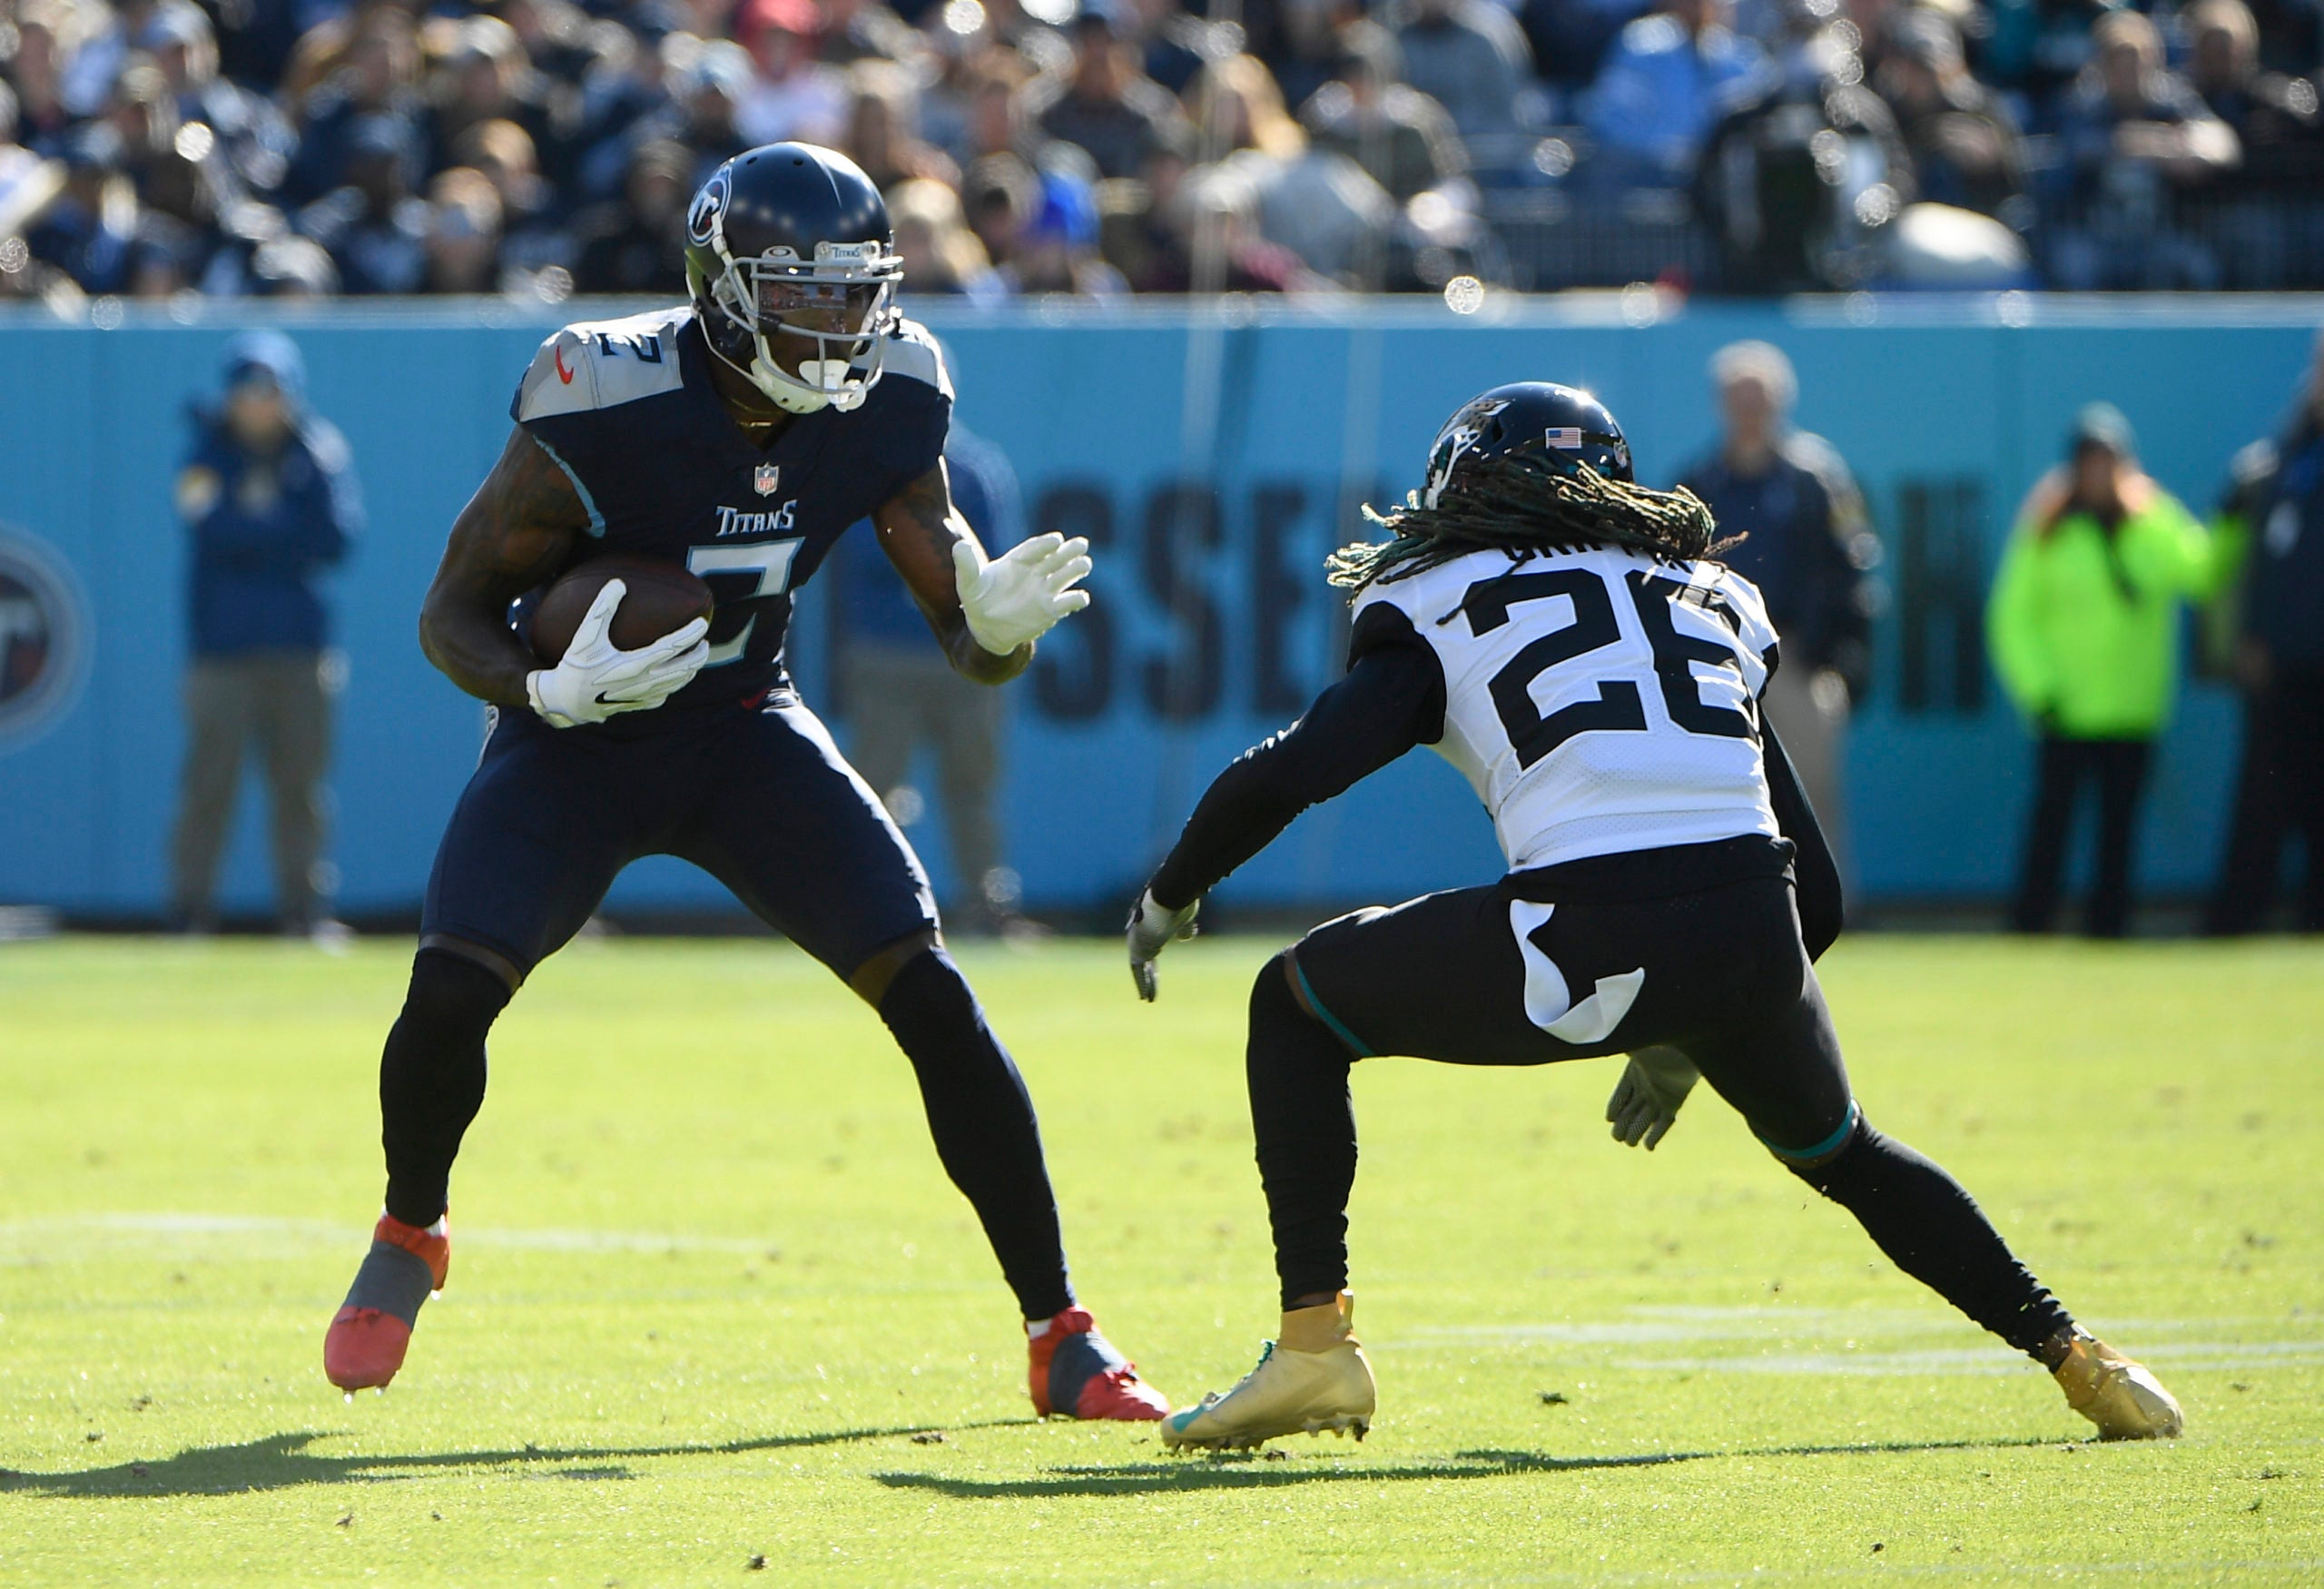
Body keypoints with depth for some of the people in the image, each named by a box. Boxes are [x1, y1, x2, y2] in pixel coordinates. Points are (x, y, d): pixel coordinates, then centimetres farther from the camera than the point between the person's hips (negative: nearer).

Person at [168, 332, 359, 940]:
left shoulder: (320, 449, 8)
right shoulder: (208, 451, 2)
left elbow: (337, 540, -3)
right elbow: (210, 529, -14)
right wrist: (289, 526, -8)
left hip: (298, 644, 2)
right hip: (223, 644, -2)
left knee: (301, 781, 2)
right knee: (210, 777, -6)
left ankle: (306, 907, 7)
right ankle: (189, 911, -3)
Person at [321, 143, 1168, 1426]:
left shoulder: (885, 408, -13)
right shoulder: (601, 411, -26)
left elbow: (969, 644, -5)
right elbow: (453, 614, -14)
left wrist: (1001, 621, -30)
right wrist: (553, 690, -35)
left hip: (742, 729, 3)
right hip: (578, 732, -3)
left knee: (930, 995, -12)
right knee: (452, 989, -23)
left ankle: (1059, 1334, -4)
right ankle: (408, 1237, 11)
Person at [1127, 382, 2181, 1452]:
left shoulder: (1445, 611, 17)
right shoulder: (1710, 603, 30)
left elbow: (1288, 774, 2)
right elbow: (1816, 891, 28)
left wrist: (1169, 898, 20)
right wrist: (1687, 1038, 38)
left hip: (1589, 948, -4)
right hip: (1757, 945, 5)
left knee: (1296, 1004, 19)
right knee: (1842, 1154, 35)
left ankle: (1314, 1343, 9)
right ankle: (2072, 1355, 32)